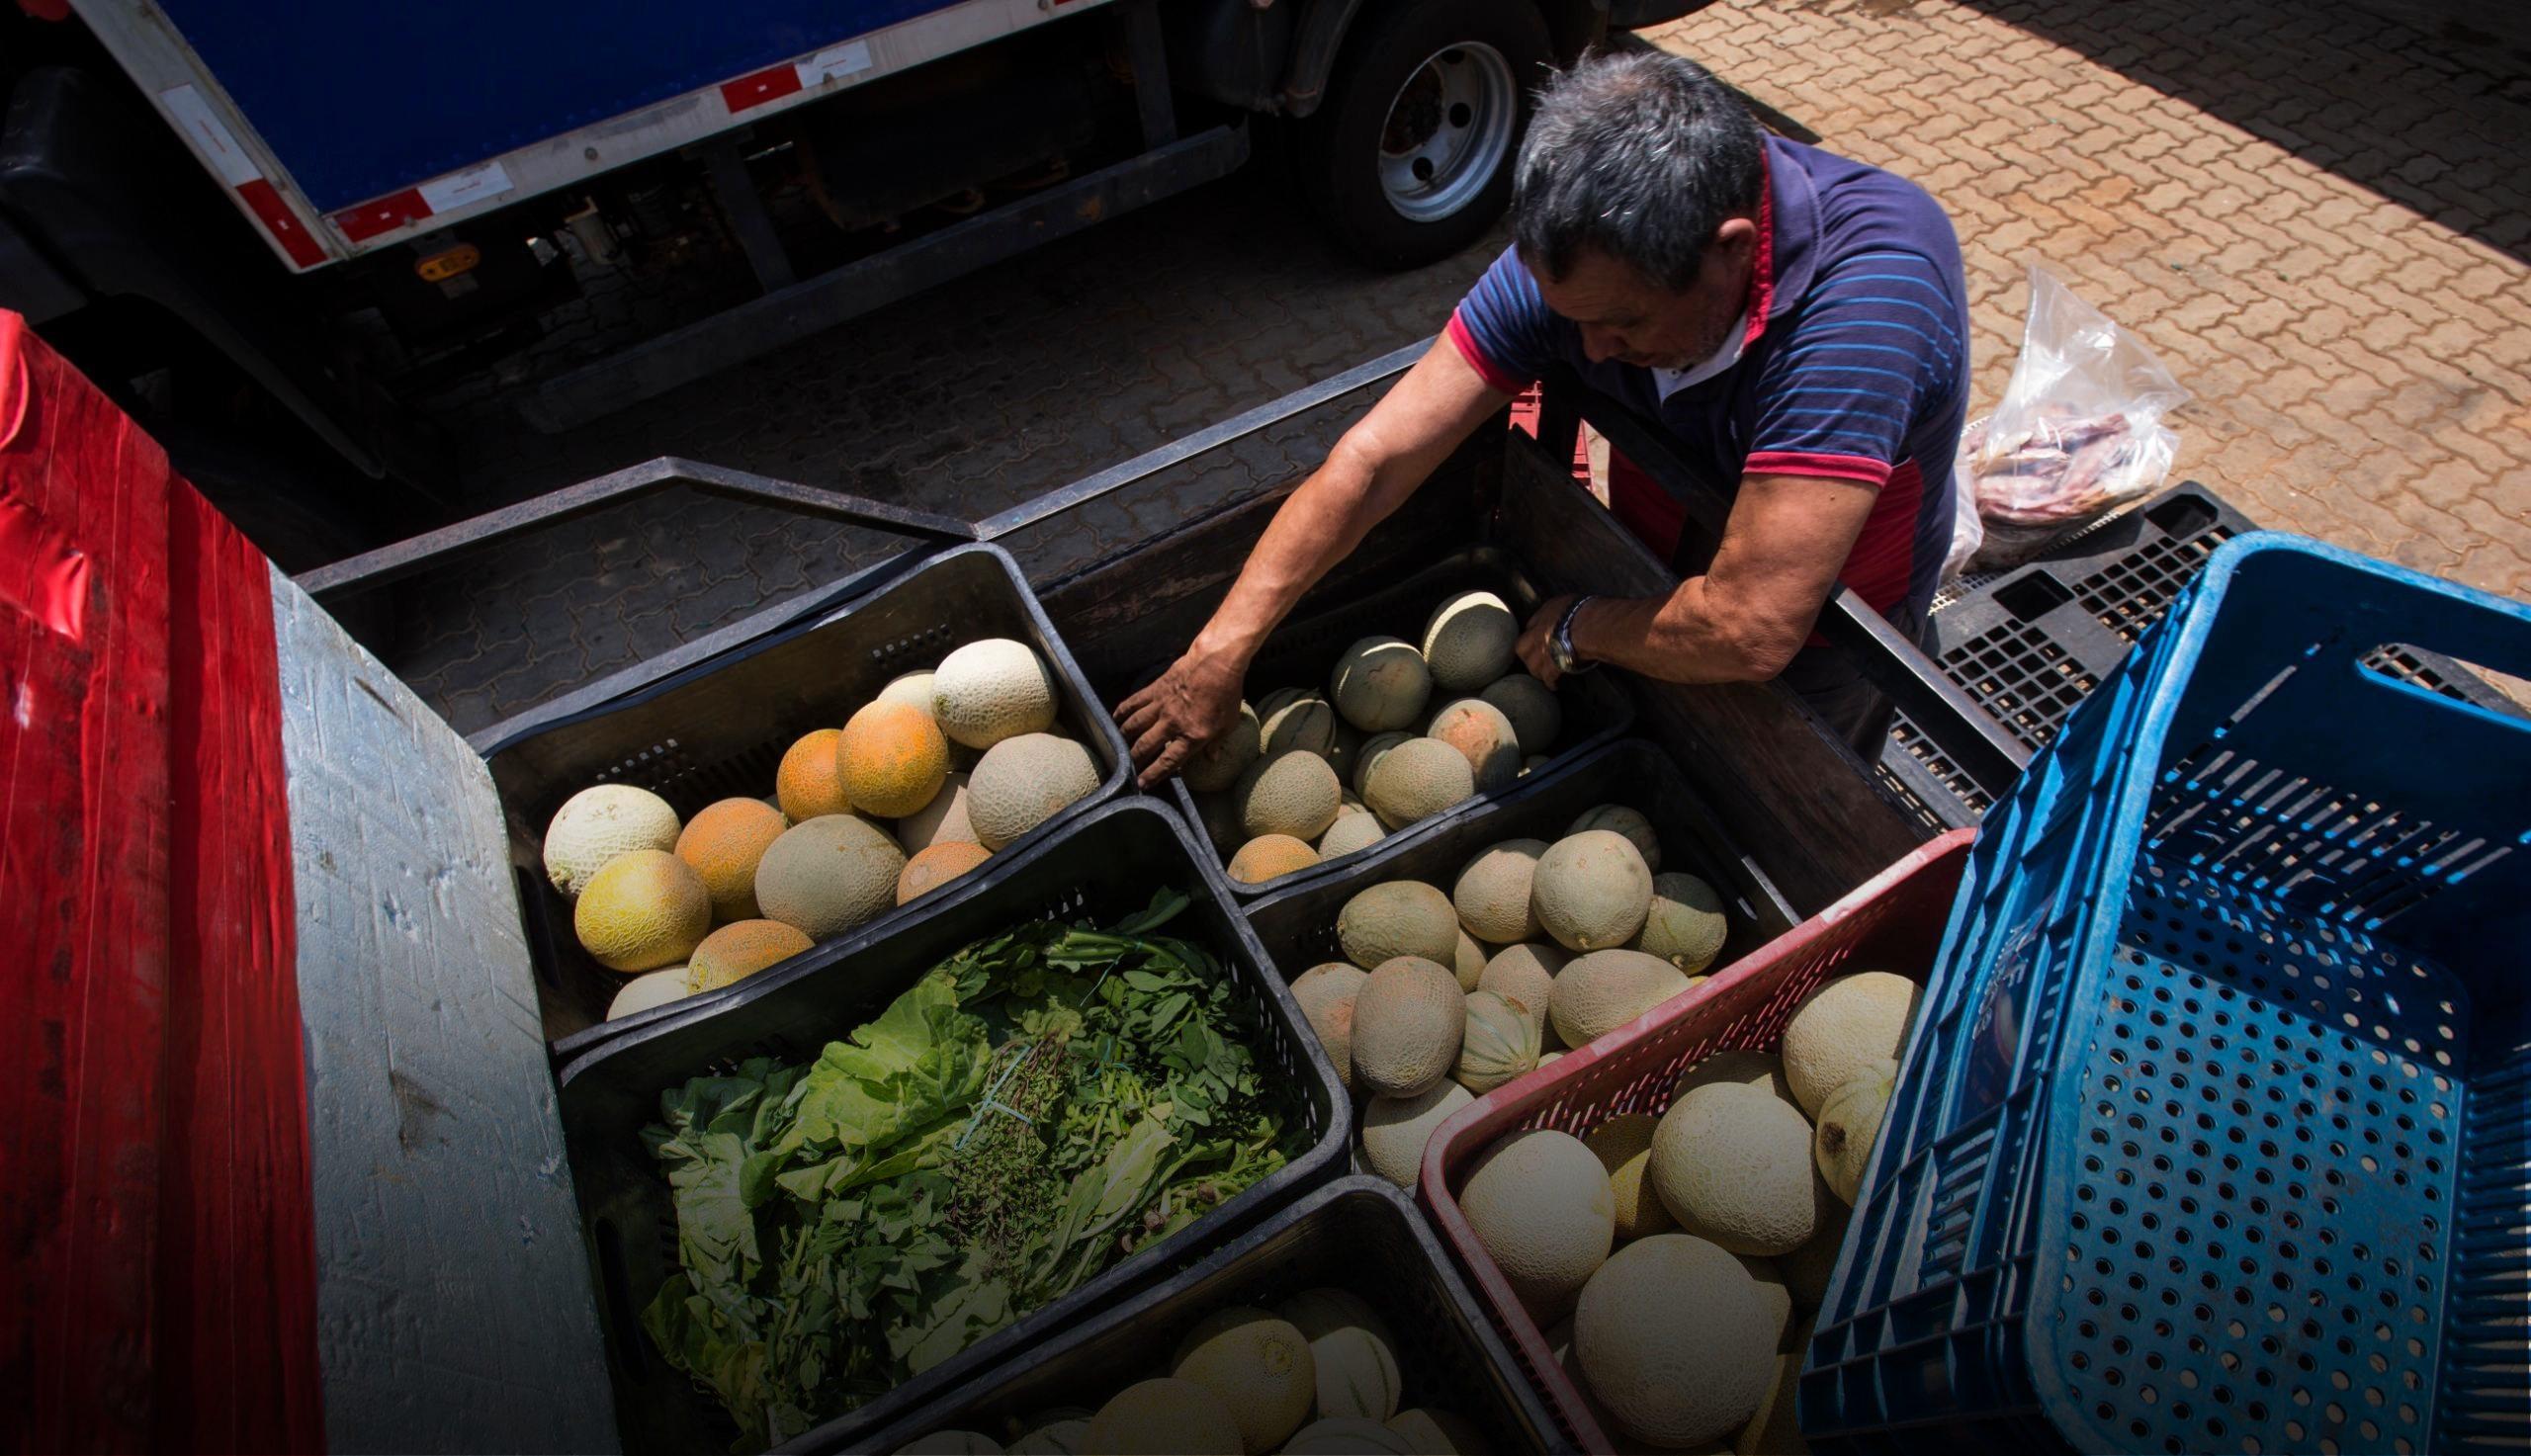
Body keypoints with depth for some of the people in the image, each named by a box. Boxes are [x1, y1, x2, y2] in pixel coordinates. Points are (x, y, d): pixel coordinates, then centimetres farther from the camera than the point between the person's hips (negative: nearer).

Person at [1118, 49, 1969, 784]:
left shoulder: (1868, 286, -40)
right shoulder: (1576, 256, -24)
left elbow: (1747, 634, -43)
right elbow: (1373, 460, -25)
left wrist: (1576, 628, -24)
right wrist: (1218, 654, -27)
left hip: (1815, 641, -3)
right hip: (1648, 587, 4)